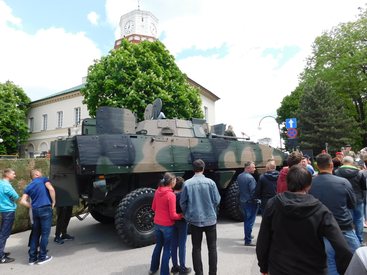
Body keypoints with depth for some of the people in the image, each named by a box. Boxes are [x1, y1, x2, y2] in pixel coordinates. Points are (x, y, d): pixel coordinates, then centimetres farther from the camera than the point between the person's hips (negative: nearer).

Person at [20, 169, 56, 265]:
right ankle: (42, 257, 9)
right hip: (45, 209, -6)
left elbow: (23, 201, 6)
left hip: (35, 211, 6)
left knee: (35, 234, 15)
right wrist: (53, 202, -4)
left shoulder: (28, 187, 17)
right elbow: (51, 189, -15)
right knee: (45, 233, 3)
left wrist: (32, 206, 14)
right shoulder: (43, 179, 2)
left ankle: (32, 257, 19)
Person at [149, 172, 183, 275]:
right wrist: (182, 216, -4)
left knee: (158, 245, 25)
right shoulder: (171, 195, -22)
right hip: (167, 225, -7)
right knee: (167, 249, 11)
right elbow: (173, 215, -19)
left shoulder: (157, 191, -2)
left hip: (157, 223, 7)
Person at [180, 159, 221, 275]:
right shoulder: (210, 182, -12)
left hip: (194, 220, 1)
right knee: (212, 247, 15)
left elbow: (182, 202, -3)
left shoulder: (187, 183, -10)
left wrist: (187, 214, 14)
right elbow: (217, 200, -6)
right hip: (210, 219, 0)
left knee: (196, 248, 15)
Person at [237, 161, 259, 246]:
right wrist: (256, 200, -8)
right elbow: (253, 191, -22)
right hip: (251, 202, -8)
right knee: (250, 221, 1)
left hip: (242, 201, 8)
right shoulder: (250, 178, -22)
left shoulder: (239, 176, 3)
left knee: (246, 220, 23)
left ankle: (247, 236, 38)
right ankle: (248, 241, 6)